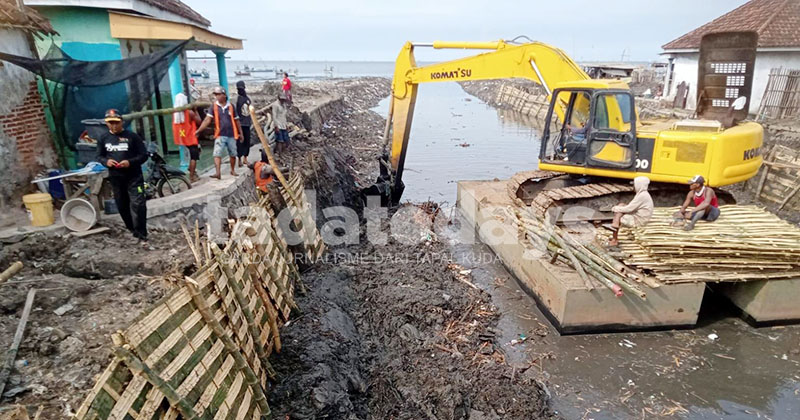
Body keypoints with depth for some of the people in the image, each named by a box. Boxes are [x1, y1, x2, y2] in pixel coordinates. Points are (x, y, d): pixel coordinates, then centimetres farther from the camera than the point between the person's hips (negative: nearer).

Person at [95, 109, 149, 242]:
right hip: (115, 178, 5)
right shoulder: (103, 139, 7)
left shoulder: (132, 136, -5)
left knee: (138, 204, -14)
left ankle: (141, 234, -9)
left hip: (134, 177, -4)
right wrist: (106, 161, -10)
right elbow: (99, 156, 14)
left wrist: (130, 162, -20)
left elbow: (143, 155, -4)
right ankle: (133, 230, 30)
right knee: (122, 206, 13)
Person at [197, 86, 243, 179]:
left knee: (232, 154, 12)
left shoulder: (231, 106, 3)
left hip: (231, 135, 2)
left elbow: (236, 121, 11)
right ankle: (218, 173, -17)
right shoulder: (213, 106, -1)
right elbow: (207, 120, -7)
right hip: (220, 135, -2)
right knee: (217, 154, -13)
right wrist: (199, 130, -17)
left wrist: (240, 133, 14)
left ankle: (233, 170, 31)